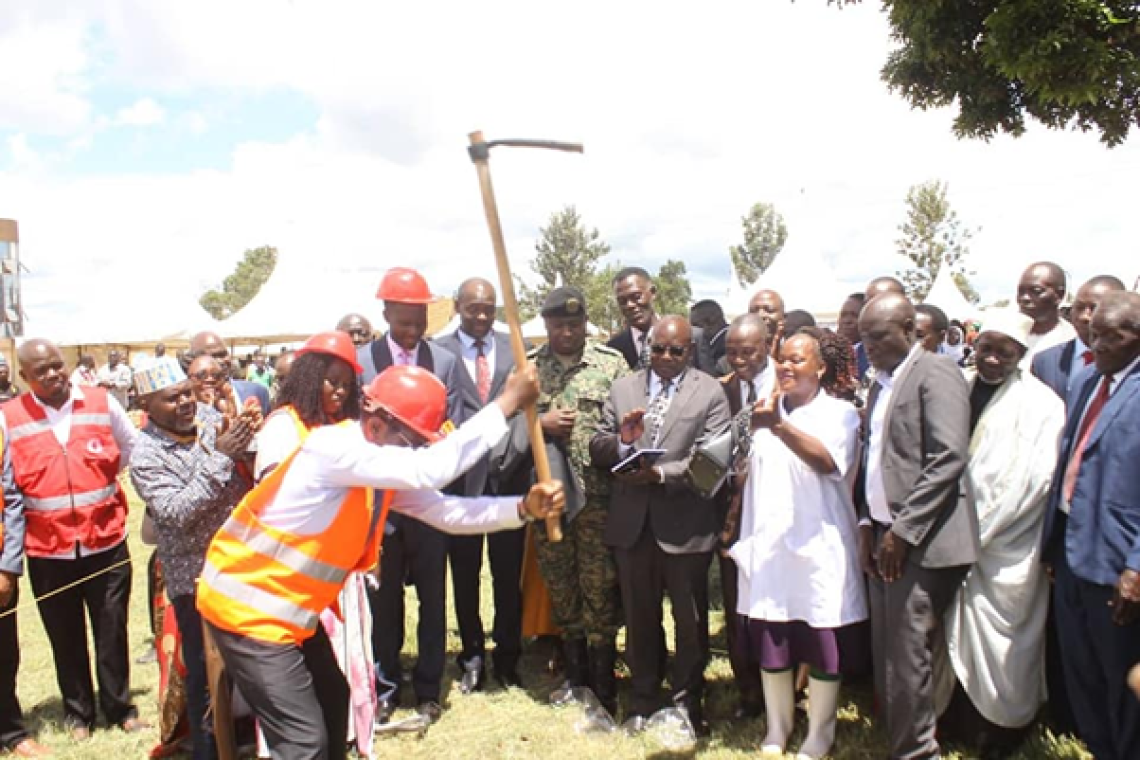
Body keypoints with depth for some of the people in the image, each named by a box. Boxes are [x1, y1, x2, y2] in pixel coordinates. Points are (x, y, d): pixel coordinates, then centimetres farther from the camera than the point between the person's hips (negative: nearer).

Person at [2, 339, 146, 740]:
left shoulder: (102, 402, -3)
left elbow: (132, 448, 12)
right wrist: (41, 501, 2)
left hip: (107, 542, 1)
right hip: (48, 550, 0)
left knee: (112, 632, 11)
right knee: (66, 638, 14)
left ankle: (120, 707, 27)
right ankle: (78, 712, 32)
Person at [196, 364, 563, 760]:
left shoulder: (386, 471, 1)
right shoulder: (332, 446, -28)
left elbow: (447, 509, 1)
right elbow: (430, 470, -37)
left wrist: (523, 507, -13)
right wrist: (507, 402, -31)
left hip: (288, 607, 10)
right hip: (247, 606, -9)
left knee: (332, 699, 22)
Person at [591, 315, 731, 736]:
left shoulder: (710, 392, -2)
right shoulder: (622, 388, 7)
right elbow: (597, 450, 4)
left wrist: (660, 473, -22)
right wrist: (621, 440, -17)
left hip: (686, 524, -3)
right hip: (632, 522, 3)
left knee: (690, 618, 12)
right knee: (639, 615, 16)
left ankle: (688, 699, 31)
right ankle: (643, 697, 34)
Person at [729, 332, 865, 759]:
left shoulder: (839, 412, -1)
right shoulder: (766, 409, 13)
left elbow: (827, 461, -21)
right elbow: (743, 471, 14)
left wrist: (778, 425, -29)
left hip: (816, 545, -4)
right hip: (766, 544, 4)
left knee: (821, 644, 4)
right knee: (769, 644, 10)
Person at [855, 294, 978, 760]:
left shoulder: (935, 372, -7)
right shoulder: (880, 384, 17)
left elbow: (949, 457, -16)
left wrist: (903, 531, -16)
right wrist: (867, 524, 7)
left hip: (920, 541, -8)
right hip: (886, 537, 8)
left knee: (907, 660, -4)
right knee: (886, 657, 12)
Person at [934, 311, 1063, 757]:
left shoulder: (1040, 404, -8)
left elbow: (1032, 481, -12)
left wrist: (976, 533, -12)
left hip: (1003, 549, -4)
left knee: (996, 642, 5)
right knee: (951, 635, 11)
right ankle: (954, 718, 28)